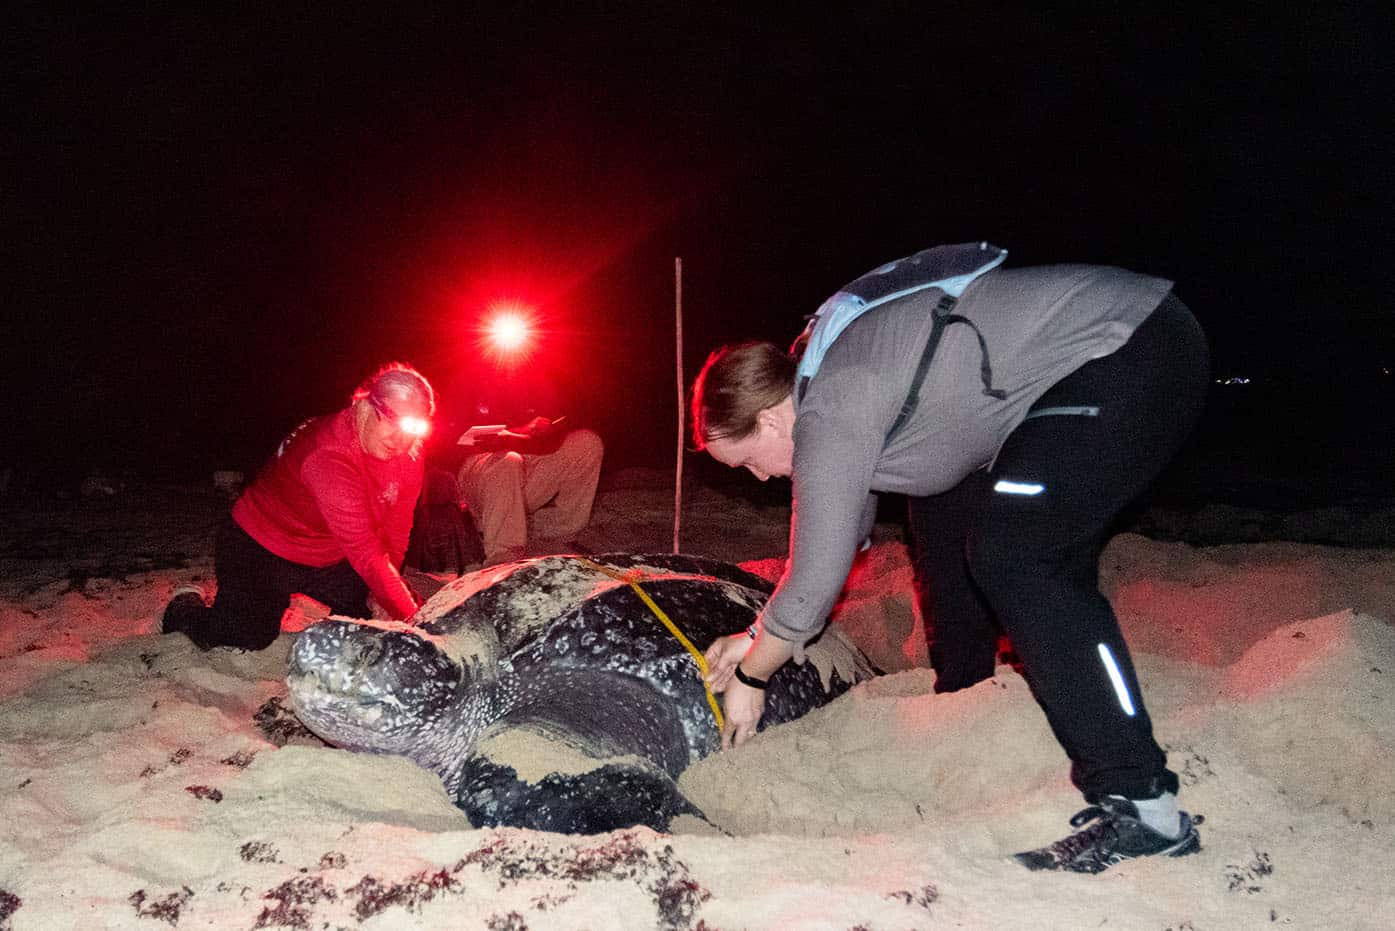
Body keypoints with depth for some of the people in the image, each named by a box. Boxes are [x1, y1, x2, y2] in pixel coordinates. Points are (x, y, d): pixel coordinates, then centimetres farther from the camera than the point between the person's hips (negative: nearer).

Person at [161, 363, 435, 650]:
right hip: (261, 550, -6)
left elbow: (396, 530, -4)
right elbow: (364, 552, -39)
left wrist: (385, 589, -13)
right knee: (249, 639, -9)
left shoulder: (409, 455, -13)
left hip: (328, 558, 7)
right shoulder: (329, 454, -36)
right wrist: (411, 617, -39)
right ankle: (187, 608, 21)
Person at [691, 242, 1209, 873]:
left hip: (1139, 356, -11)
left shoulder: (828, 414, -22)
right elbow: (845, 525, 18)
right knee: (943, 511, 17)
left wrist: (749, 677, 1)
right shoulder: (825, 372, 9)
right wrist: (758, 639, 16)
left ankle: (1142, 806, -17)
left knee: (1011, 553, -22)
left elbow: (815, 580, -17)